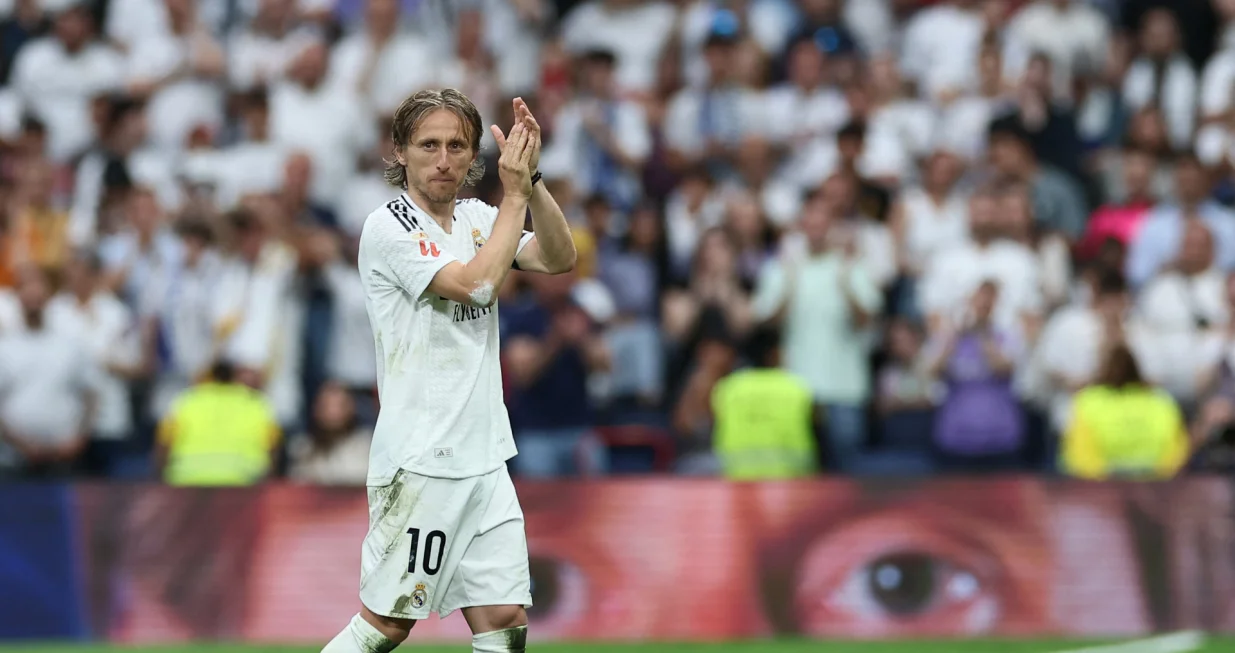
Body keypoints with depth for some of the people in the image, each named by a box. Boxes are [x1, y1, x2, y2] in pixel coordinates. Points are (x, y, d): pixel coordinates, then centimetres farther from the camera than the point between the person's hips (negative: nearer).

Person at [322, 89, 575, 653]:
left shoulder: (478, 218, 13)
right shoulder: (388, 226, -8)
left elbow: (559, 259, -1)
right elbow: (476, 285, -19)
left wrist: (530, 179, -13)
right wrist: (514, 195, -13)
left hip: (483, 458, 6)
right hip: (419, 459, -6)